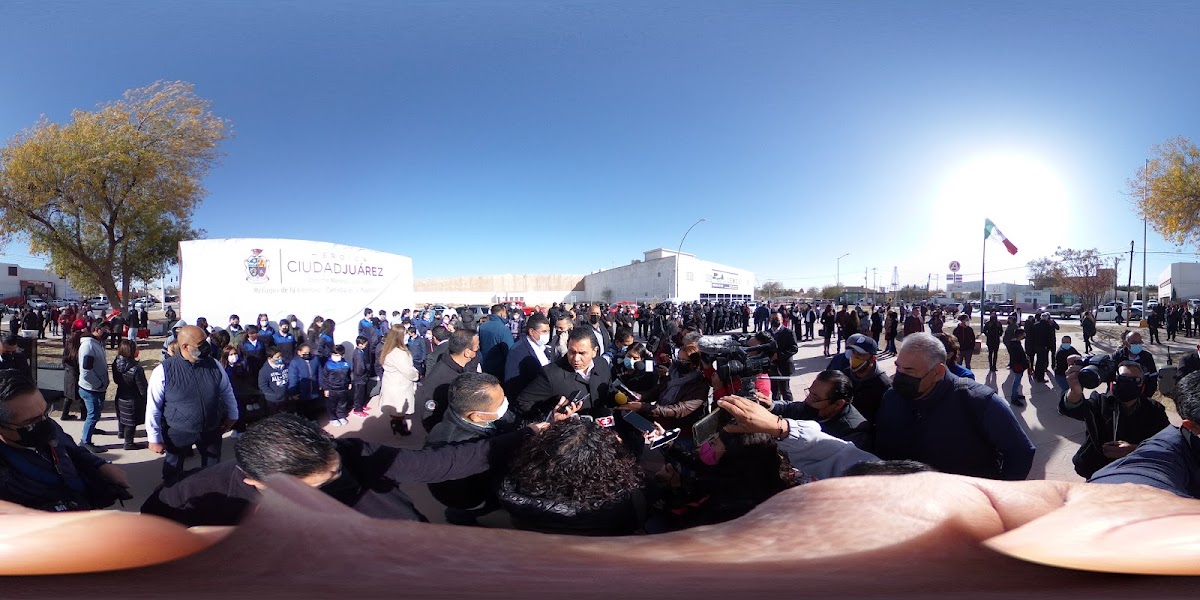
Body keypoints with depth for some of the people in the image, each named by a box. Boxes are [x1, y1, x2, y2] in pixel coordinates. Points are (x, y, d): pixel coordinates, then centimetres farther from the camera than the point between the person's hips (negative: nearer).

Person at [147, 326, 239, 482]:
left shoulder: (214, 365, -8)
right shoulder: (163, 371, -18)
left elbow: (227, 391, 8)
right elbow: (153, 407, -11)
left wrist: (232, 416, 14)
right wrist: (155, 439, -8)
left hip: (211, 431, 3)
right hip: (178, 433, -3)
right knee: (173, 474, 18)